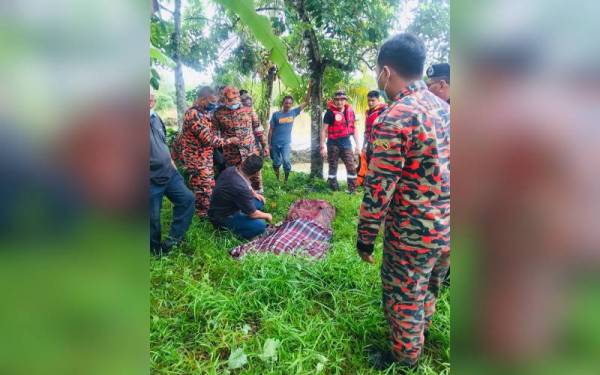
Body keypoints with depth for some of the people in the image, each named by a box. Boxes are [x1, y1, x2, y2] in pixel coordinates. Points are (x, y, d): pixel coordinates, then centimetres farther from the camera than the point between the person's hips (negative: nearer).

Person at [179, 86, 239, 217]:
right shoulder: (193, 114, -23)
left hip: (206, 159, 10)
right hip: (197, 161, -10)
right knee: (204, 193, -1)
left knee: (210, 188, 19)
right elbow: (208, 139, -25)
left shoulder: (203, 112, 10)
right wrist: (229, 140, -14)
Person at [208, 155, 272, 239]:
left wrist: (254, 193, 5)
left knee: (260, 200, 11)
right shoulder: (241, 188, -35)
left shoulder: (231, 169, -9)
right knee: (260, 225, -26)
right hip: (222, 218, -9)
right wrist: (267, 216, -4)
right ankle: (230, 230, -7)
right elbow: (252, 214, -21)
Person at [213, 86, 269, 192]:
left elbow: (258, 129, 8)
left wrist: (264, 145, 7)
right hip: (232, 156, 0)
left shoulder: (248, 110, 2)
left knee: (256, 178, 8)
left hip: (251, 152, 1)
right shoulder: (218, 113, -2)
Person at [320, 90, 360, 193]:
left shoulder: (350, 112, 5)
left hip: (346, 142, 3)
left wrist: (357, 144, 9)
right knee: (333, 167, 6)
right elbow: (323, 130, -9)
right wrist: (322, 147, -14)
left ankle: (352, 189, 8)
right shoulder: (330, 112, -8)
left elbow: (354, 128, 14)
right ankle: (333, 188, 17)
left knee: (351, 166, -1)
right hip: (333, 143, -3)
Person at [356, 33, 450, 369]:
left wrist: (365, 236, -10)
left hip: (412, 231, -8)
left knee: (404, 297, 14)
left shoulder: (393, 119, -22)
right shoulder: (444, 107, 3)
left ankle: (405, 358, 35)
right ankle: (421, 335, 52)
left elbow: (379, 189, -22)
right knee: (429, 288, 28)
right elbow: (449, 167, 11)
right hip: (446, 225, 8)